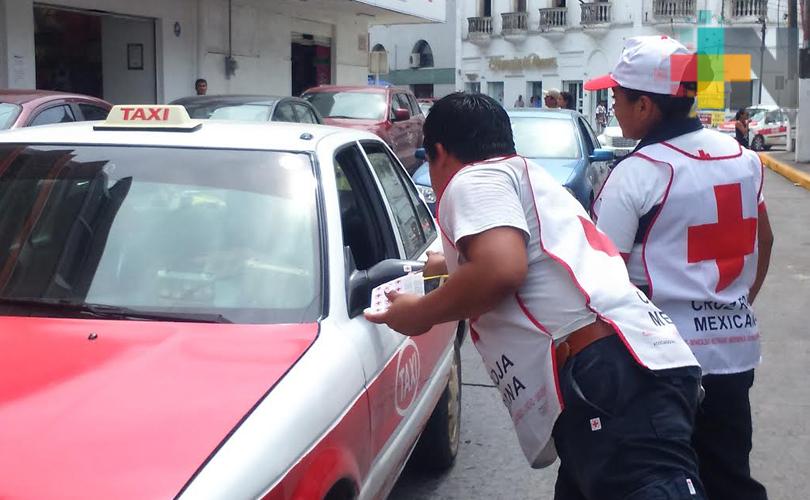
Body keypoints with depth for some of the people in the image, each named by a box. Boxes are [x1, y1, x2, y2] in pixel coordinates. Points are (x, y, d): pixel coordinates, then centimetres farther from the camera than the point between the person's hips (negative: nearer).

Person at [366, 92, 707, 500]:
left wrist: (418, 314, 3)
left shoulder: (474, 179, 5)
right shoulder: (529, 178, 35)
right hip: (633, 370, 10)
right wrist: (445, 265, 74)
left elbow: (501, 269, -15)